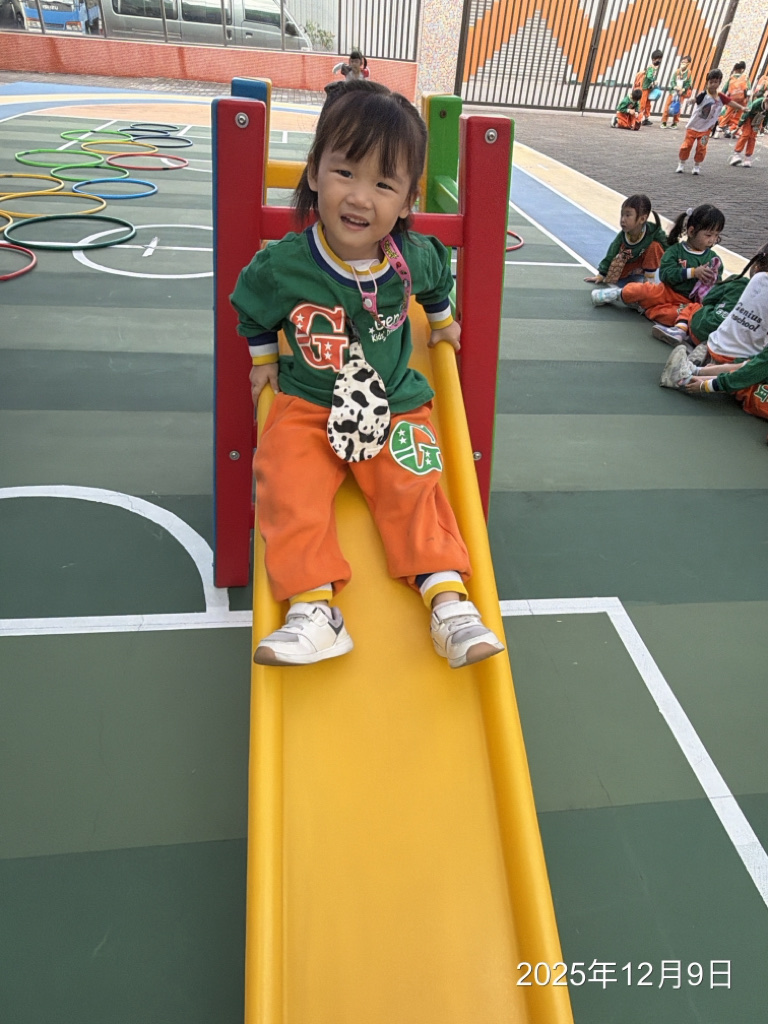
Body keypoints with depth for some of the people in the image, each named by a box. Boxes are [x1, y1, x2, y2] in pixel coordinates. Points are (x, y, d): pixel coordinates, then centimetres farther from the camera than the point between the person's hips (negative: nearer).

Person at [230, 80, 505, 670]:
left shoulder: (415, 259, -7)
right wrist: (264, 360, 14)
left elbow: (439, 277, 20)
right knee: (289, 488, -23)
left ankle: (449, 599, -13)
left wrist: (443, 321, 33)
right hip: (307, 405, -1)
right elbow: (253, 310, 10)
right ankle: (313, 608, -25)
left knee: (413, 489, -16)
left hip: (394, 405, 1)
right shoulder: (282, 266, -13)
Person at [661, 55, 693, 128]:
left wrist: (683, 89, -19)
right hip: (673, 91, 2)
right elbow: (672, 81, -3)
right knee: (667, 105, -2)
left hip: (681, 93, -2)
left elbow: (688, 83, -4)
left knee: (677, 108, 1)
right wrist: (675, 87, -20)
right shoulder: (677, 71, 1)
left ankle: (674, 123, 10)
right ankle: (664, 122, 4)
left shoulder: (688, 73, -3)